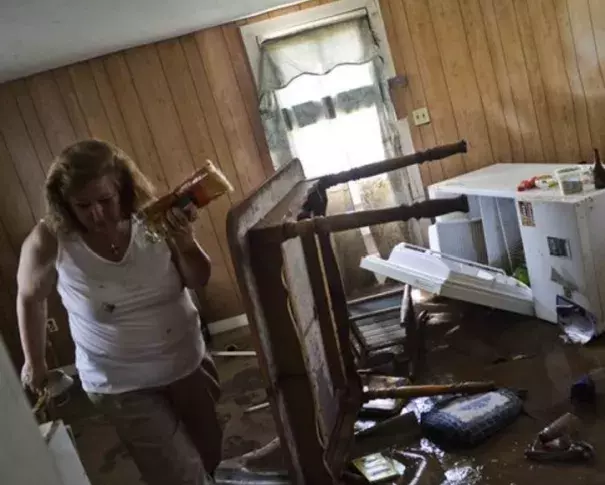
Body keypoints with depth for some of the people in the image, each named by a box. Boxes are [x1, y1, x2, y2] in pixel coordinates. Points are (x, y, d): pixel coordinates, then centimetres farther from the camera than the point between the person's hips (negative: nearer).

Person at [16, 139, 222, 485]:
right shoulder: (50, 242, -21)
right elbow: (30, 298, -2)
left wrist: (184, 241, -27)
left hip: (187, 363, 3)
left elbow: (199, 281, -8)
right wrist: (35, 363, 8)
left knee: (212, 453, 26)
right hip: (121, 384, -3)